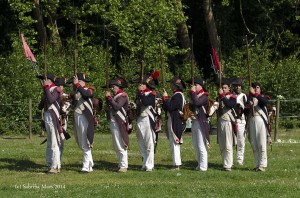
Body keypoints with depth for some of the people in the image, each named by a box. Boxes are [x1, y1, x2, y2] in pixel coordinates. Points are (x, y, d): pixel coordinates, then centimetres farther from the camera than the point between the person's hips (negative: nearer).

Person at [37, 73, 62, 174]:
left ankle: (55, 166, -10)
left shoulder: (55, 90, -7)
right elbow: (40, 106, 20)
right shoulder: (47, 90, 17)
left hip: (53, 117, -10)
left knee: (54, 143, -10)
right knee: (49, 143, 12)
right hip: (47, 116, 10)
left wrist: (46, 88, -17)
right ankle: (52, 165, 18)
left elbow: (51, 100, -26)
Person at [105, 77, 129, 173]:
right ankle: (120, 164, 17)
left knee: (121, 145, -10)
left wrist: (109, 97, -15)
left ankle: (124, 166, -10)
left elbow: (117, 107, -21)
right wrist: (107, 97, 3)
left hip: (119, 123, -9)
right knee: (116, 146, 12)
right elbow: (109, 107, 15)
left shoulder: (123, 95, -8)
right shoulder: (115, 96, 17)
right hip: (113, 122, 9)